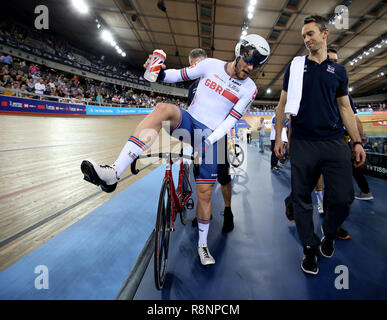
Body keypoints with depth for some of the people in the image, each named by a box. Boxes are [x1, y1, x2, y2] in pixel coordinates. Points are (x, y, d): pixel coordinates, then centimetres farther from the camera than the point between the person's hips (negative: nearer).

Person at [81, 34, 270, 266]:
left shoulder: (249, 89, 1)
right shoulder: (211, 65, 3)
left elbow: (231, 120, -5)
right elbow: (181, 75, 8)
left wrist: (208, 141, -17)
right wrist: (160, 73, -13)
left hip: (210, 135, 0)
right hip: (188, 120, 1)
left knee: (205, 194, -3)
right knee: (164, 108, -34)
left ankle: (202, 244, 24)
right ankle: (113, 174, -40)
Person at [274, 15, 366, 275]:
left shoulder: (338, 70, 15)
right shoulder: (295, 67, 11)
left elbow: (345, 108, 14)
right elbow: (283, 105, 9)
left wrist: (357, 141, 6)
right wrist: (278, 137, 1)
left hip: (335, 141, 1)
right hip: (302, 144, -1)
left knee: (344, 197, -3)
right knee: (301, 198, 2)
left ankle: (329, 231, 28)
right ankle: (310, 248, 19)